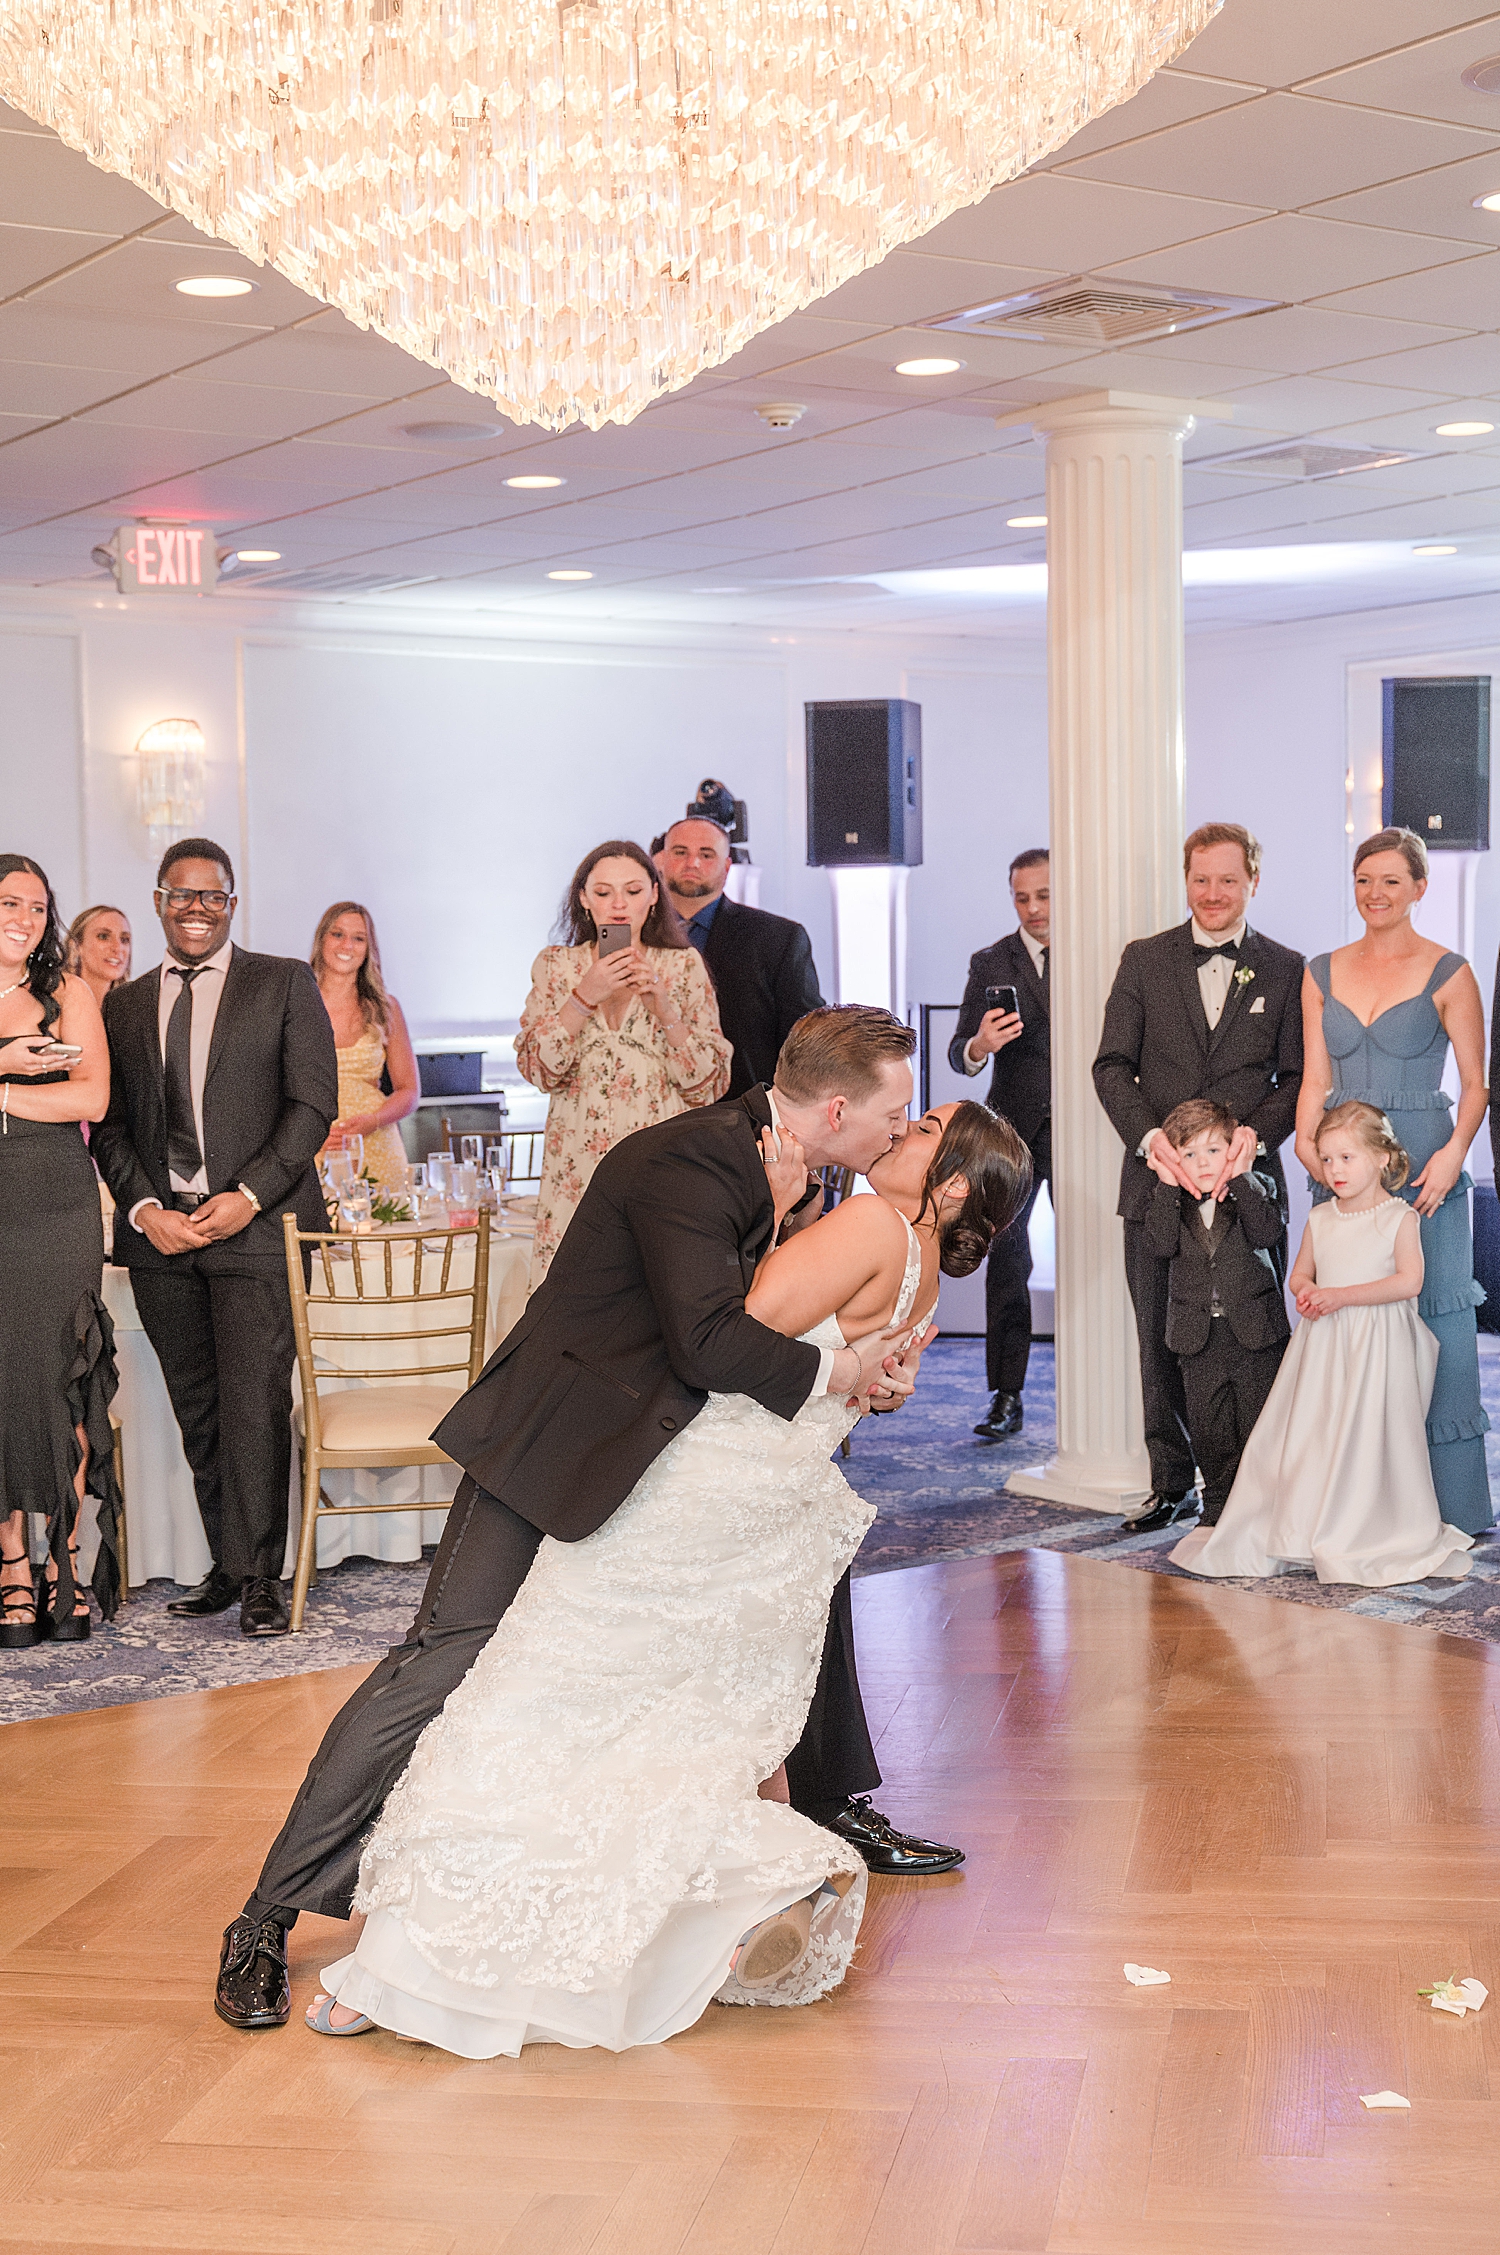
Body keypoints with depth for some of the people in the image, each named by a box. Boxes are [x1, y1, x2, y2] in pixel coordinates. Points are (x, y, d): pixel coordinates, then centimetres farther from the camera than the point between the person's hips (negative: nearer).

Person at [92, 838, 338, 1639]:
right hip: (160, 1235, 4)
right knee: (197, 1414, 7)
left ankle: (258, 1577, 1)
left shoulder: (285, 985, 6)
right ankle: (227, 1565, 16)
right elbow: (110, 1125, 13)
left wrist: (249, 1196, -11)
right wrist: (144, 1208, -4)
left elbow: (314, 1104, -1)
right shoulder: (123, 1006, 16)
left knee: (253, 1408, -8)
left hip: (258, 1229, -4)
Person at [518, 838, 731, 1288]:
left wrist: (662, 1008, -11)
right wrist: (585, 995, -12)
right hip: (577, 1167, 1)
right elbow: (536, 1069, -1)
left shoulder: (683, 967, 7)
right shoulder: (555, 965, 10)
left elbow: (711, 1084, 2)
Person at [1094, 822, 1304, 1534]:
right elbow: (1112, 1066, 2)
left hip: (1245, 1180, -1)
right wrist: (1150, 1136, -15)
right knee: (1160, 1341, 7)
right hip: (1156, 1181, 1)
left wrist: (1254, 1134, -17)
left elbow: (1297, 1076, 2)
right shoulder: (1144, 961, 7)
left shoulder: (1285, 970, 6)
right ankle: (1172, 1483, 18)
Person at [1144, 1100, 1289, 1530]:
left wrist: (1242, 1176, -23)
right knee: (1208, 1431, 9)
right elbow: (1162, 1245, -17)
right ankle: (1218, 1505, 24)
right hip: (1199, 1336, 2)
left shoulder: (1256, 1189, -2)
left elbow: (1267, 1233, -21)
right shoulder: (1170, 1201, 2)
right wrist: (1169, 1185, -21)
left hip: (1255, 1332, -2)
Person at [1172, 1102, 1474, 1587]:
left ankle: (1376, 1542, 7)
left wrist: (1340, 1296, -20)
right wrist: (1307, 1292, -7)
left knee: (1371, 1435, -6)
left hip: (1377, 1344, -5)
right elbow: (1299, 1274, 19)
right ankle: (1300, 1532, 12)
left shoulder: (1399, 1217, -5)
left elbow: (1409, 1280, -15)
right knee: (1303, 1432, 2)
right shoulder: (1320, 1219, 10)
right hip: (1322, 1340, 5)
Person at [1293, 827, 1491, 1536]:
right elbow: (1316, 1079, 11)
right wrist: (1307, 1144, -6)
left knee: (1434, 1318, -3)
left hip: (1424, 1169, -4)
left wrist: (1455, 1151, -17)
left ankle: (1450, 1505, 5)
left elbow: (1475, 1081, -1)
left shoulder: (1447, 973, 0)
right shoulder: (1323, 973, 12)